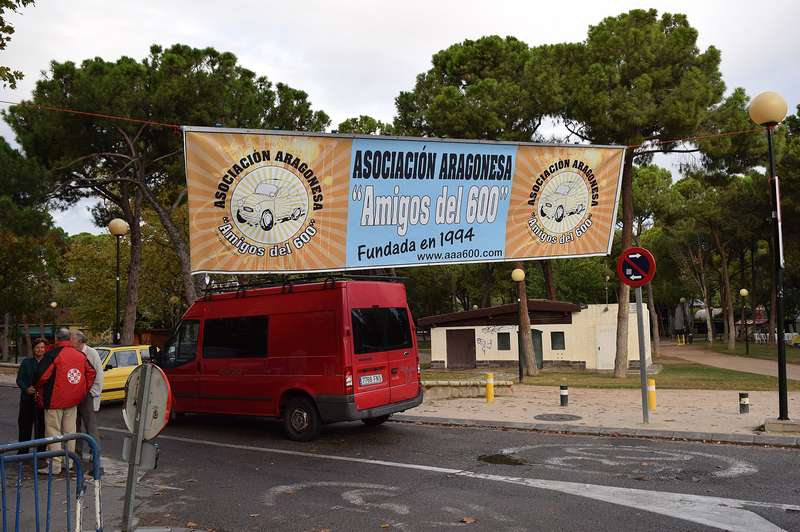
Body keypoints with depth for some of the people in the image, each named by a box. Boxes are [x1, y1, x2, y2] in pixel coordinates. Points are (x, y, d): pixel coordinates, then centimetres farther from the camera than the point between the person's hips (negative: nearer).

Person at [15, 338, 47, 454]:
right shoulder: (26, 362, 9)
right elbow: (19, 379, 5)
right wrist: (26, 389, -13)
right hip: (27, 398, 2)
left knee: (41, 425, 2)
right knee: (25, 424, 6)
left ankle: (41, 451, 12)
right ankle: (23, 450, 19)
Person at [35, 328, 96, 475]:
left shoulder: (52, 354, -13)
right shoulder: (80, 355, 6)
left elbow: (41, 375, -18)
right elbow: (91, 373, 8)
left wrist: (39, 390, 2)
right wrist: (83, 391, 15)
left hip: (55, 400, -6)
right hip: (73, 401, 6)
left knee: (53, 431, 1)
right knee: (70, 431, 15)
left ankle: (55, 464, 0)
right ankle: (69, 461, 22)